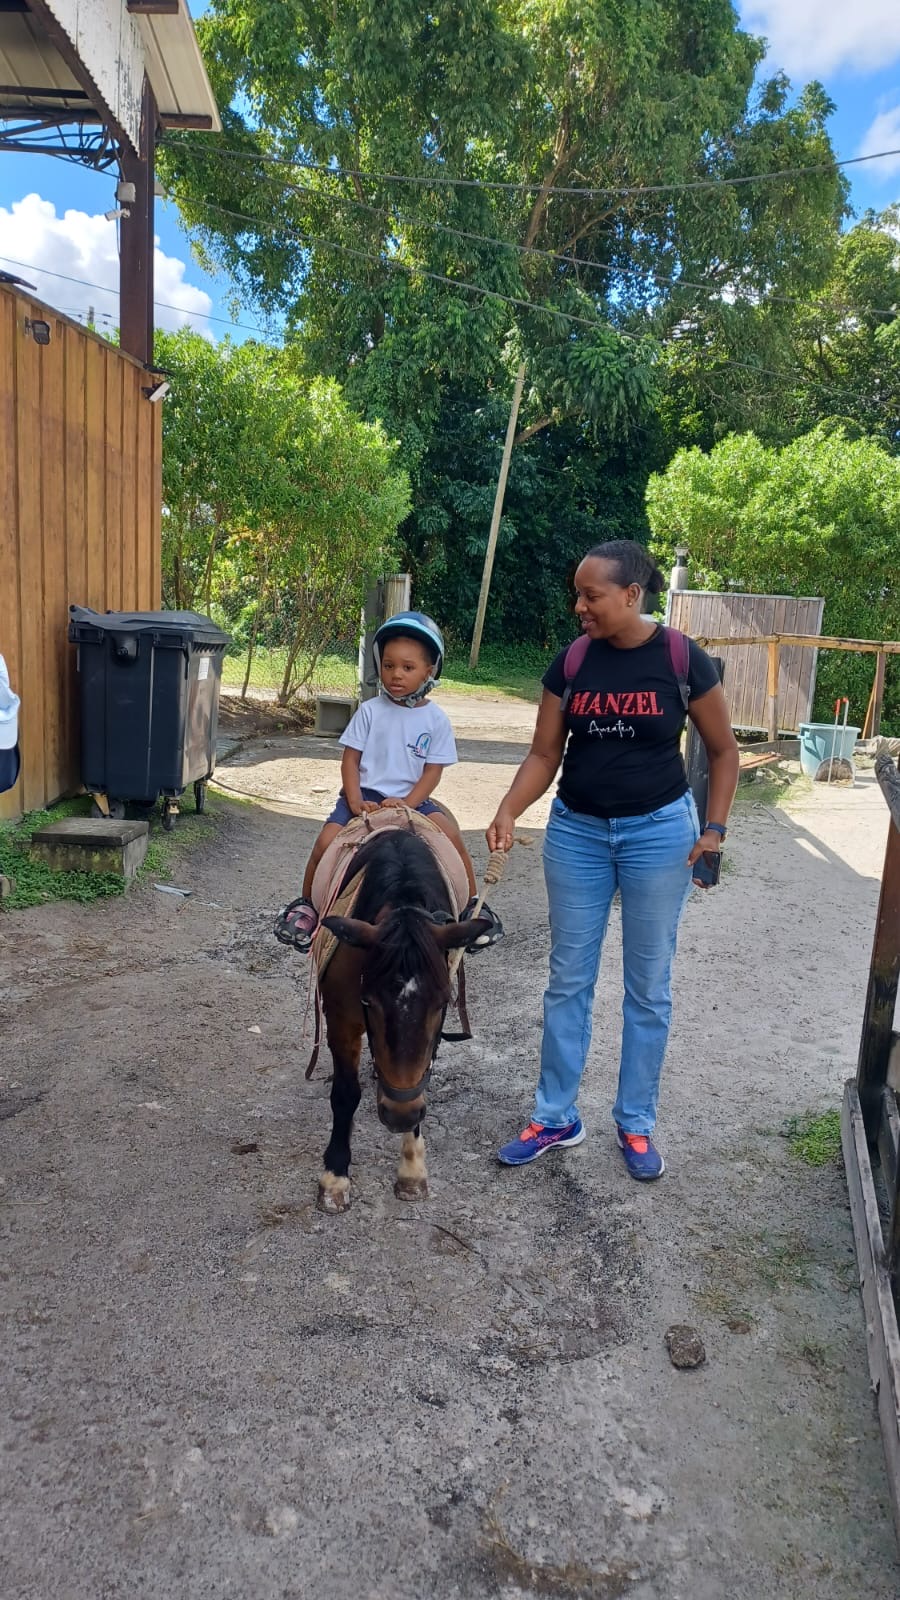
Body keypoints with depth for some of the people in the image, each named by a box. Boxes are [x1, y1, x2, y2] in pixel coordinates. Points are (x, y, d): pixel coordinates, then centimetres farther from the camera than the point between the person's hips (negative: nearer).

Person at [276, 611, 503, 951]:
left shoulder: (435, 719, -1)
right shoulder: (370, 711, 0)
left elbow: (433, 770, -2)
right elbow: (350, 759, 1)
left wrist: (407, 803, -17)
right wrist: (355, 801, -13)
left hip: (411, 798, 0)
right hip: (365, 796, 0)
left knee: (451, 834, -22)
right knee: (328, 839, -21)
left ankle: (472, 903, -1)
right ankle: (306, 903, 4)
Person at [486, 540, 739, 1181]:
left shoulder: (683, 659, -9)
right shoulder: (571, 662, -2)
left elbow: (723, 748, 1)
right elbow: (544, 754, 0)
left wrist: (715, 827, -8)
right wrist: (509, 811, -16)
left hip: (659, 832, -2)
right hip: (577, 832, 3)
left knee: (648, 985, 8)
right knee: (568, 979, 9)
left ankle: (637, 1122, 25)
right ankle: (557, 1118, 23)